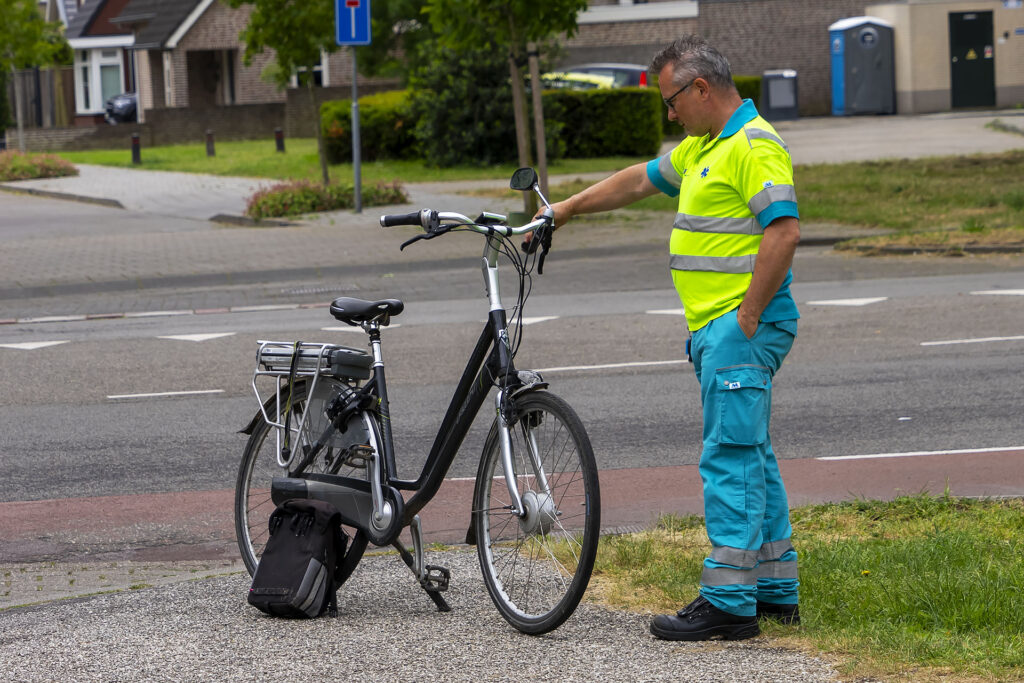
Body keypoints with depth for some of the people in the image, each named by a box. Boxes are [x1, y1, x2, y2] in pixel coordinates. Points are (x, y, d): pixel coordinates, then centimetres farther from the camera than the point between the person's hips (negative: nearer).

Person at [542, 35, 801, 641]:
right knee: (752, 459, 13)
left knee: (730, 460, -11)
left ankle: (729, 603, -12)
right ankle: (777, 591, 18)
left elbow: (784, 229, -23)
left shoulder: (755, 146, -14)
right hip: (716, 328, 11)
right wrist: (567, 209, 34)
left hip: (741, 328, -11)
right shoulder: (703, 147, 18)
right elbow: (641, 180, 30)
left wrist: (748, 316, -21)